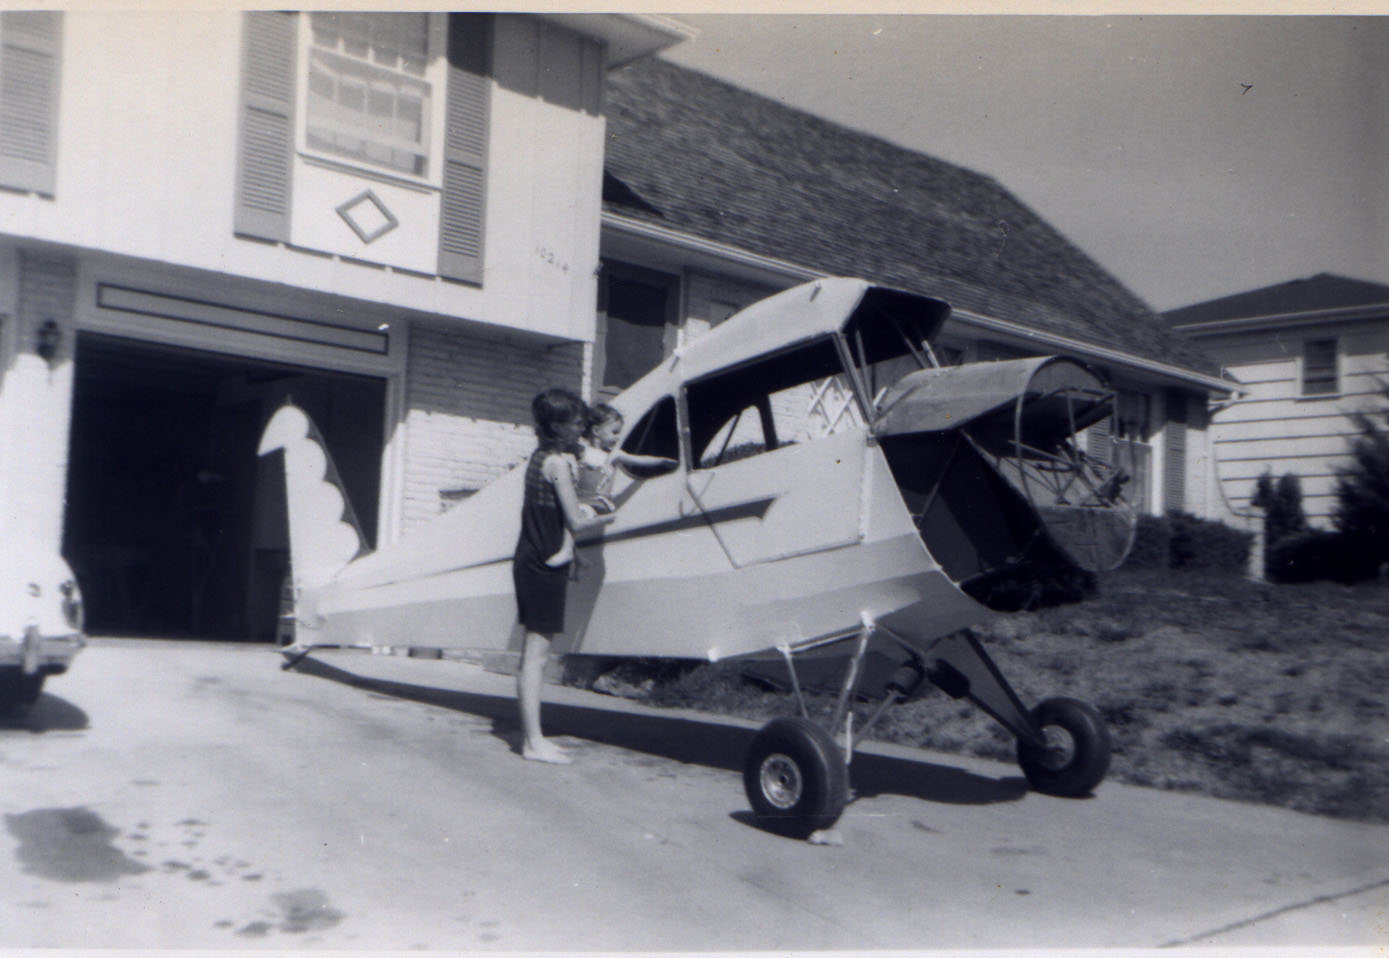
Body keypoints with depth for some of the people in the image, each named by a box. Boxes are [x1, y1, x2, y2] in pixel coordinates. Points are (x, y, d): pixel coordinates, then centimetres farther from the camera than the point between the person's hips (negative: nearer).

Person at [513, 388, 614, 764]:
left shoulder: (540, 455, 14)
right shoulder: (558, 461, -14)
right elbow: (576, 523, -16)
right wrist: (611, 517, -2)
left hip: (531, 560, 10)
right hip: (544, 565, -10)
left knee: (533, 651, 12)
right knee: (536, 653, -6)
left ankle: (531, 737, 18)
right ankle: (534, 741, -2)